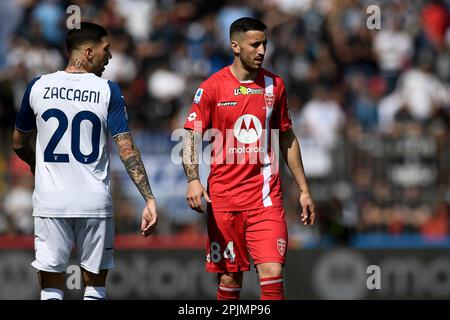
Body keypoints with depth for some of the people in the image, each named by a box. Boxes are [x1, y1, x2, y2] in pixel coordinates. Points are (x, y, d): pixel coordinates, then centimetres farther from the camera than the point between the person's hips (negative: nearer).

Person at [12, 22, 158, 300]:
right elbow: (127, 150, -10)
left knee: (51, 290, 3)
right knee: (95, 285, 12)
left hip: (50, 202, 1)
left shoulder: (38, 87, 2)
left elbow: (19, 144, 14)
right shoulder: (108, 91, -4)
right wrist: (149, 199, -8)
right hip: (95, 204, -1)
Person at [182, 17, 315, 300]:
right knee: (229, 278, 4)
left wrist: (304, 189, 15)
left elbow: (287, 138, 16)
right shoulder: (213, 87, -2)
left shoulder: (274, 85, 8)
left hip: (266, 196, 1)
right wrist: (193, 180, -20)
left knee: (272, 273, -12)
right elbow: (192, 136, -3)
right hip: (224, 196, -1)